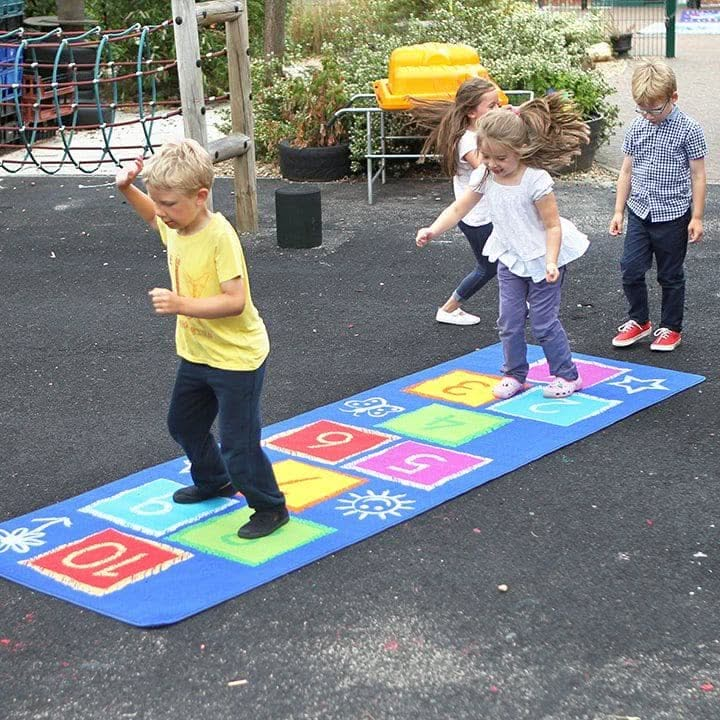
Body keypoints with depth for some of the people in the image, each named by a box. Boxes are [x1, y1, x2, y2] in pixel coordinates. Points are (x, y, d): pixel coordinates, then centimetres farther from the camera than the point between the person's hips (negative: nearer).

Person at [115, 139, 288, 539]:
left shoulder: (220, 236, -28)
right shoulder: (175, 224, -4)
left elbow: (235, 300, -32)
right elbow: (153, 216, 21)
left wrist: (182, 305, -38)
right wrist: (128, 189, 3)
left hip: (237, 357, -9)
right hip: (196, 353, 9)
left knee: (238, 444, -3)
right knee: (184, 423, 26)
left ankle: (270, 507, 19)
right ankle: (213, 482, 50)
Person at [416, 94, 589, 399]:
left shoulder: (536, 180, -25)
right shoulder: (484, 177, -9)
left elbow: (553, 225, -21)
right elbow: (458, 208, -7)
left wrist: (551, 262, -30)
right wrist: (433, 230, -22)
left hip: (541, 259, -6)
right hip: (510, 258, 6)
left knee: (544, 322, 1)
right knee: (509, 321, 7)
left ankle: (567, 375, 18)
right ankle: (514, 375, 23)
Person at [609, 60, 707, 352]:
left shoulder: (688, 130, -10)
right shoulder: (637, 128, 2)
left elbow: (697, 175, -6)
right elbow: (627, 171, 9)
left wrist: (696, 217, -7)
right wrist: (619, 211, 8)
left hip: (673, 215, -4)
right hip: (640, 213, 4)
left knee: (670, 275, 8)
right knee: (631, 270, 2)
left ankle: (671, 328, 23)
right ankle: (639, 321, 22)